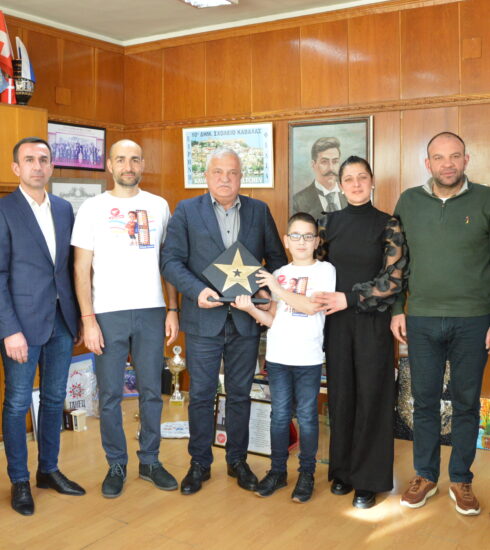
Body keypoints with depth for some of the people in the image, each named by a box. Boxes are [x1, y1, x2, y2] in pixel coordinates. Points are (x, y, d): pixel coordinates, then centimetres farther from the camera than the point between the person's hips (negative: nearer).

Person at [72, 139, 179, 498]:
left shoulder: (158, 206, 7)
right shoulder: (93, 208, 1)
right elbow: (82, 268, -1)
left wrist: (173, 310, 2)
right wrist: (88, 319, -8)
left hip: (151, 312, 2)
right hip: (108, 314, -2)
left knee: (152, 391, 10)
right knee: (110, 395, 6)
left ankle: (150, 461, 26)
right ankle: (117, 465, 23)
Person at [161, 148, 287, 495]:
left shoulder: (259, 211, 7)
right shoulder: (186, 211, 1)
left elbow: (276, 257, 10)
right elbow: (171, 260, -4)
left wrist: (268, 289, -8)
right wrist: (196, 290, -19)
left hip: (246, 319, 2)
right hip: (204, 319, -2)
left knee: (240, 394, 13)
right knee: (201, 395, 6)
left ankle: (238, 460, 29)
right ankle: (200, 464, 23)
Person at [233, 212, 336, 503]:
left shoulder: (324, 270, -1)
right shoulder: (278, 274, 11)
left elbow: (312, 306, -15)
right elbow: (273, 319, 10)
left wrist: (278, 289, -12)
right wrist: (251, 308, -8)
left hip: (308, 358, -3)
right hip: (278, 356, 4)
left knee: (307, 416, 5)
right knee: (279, 415, 10)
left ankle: (307, 474, 19)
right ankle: (278, 471, 23)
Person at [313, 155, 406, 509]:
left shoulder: (388, 225, -3)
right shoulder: (332, 222, 7)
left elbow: (394, 279, -10)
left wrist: (349, 298, -15)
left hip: (372, 321, -3)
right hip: (336, 320, 3)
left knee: (371, 396, 2)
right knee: (341, 394, 8)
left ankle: (369, 480, 16)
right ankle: (343, 470, 24)